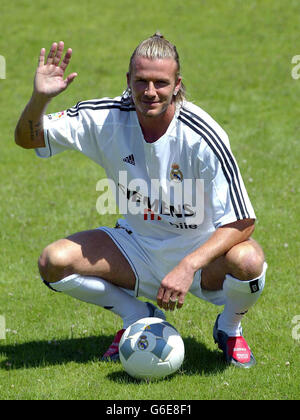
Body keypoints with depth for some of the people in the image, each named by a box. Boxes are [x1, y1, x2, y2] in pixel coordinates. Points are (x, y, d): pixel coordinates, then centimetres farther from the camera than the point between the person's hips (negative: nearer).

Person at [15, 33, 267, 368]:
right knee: (54, 262, -19)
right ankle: (137, 317, 8)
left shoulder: (201, 137, -25)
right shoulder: (107, 118, -14)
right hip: (136, 244, 3)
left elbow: (241, 222, -25)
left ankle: (229, 328, 2)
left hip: (199, 249, -3)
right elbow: (27, 138, -6)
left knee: (248, 261, -36)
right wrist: (40, 97, -29)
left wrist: (188, 267, -39)